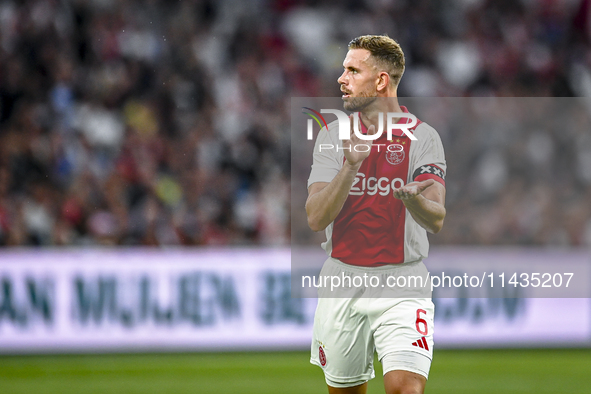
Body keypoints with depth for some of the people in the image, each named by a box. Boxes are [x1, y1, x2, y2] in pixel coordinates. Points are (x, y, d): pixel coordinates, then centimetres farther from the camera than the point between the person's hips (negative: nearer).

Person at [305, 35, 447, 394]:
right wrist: (350, 165, -23)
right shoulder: (333, 135, 3)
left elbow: (436, 220, -15)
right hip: (342, 283, 3)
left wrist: (412, 198, -38)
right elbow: (316, 218, -8)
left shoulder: (422, 137, -3)